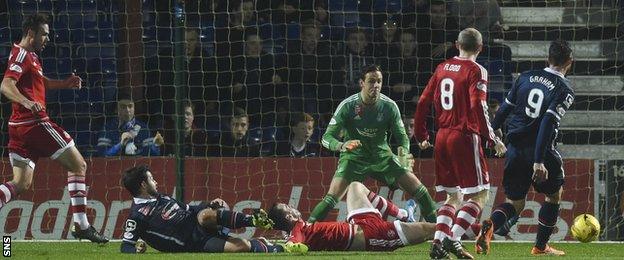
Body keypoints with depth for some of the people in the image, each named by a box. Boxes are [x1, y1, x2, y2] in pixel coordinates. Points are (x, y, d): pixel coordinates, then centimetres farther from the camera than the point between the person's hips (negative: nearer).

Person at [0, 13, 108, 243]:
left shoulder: (30, 56, 20)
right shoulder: (22, 55, -11)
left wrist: (64, 84, 25)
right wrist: (27, 102, -42)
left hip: (19, 127, 10)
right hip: (35, 123, -10)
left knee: (20, 184, 5)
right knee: (78, 165, 0)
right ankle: (81, 226, -2)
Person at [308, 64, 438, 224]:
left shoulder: (389, 106, -10)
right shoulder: (348, 106, -17)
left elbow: (401, 136, -2)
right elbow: (327, 138, -17)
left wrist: (404, 153, -25)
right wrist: (342, 146, -40)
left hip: (382, 156, 3)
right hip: (354, 157, -3)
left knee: (418, 189, -3)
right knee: (332, 198, -21)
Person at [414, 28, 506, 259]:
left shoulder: (442, 68, 11)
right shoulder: (476, 71, -7)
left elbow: (423, 103, 12)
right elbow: (478, 107, -18)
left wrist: (421, 136, 22)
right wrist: (492, 139, -14)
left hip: (442, 137, 7)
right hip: (465, 137, -7)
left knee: (453, 196, 16)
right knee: (480, 195, -1)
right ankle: (452, 239, -15)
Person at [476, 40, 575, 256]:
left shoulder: (526, 77, 8)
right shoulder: (565, 89, -8)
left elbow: (504, 109, 12)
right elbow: (548, 122, -19)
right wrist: (539, 161, -22)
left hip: (515, 148, 4)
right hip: (540, 150, -4)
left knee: (516, 202, 13)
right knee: (555, 194, 21)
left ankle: (491, 225, -19)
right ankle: (541, 245, 22)